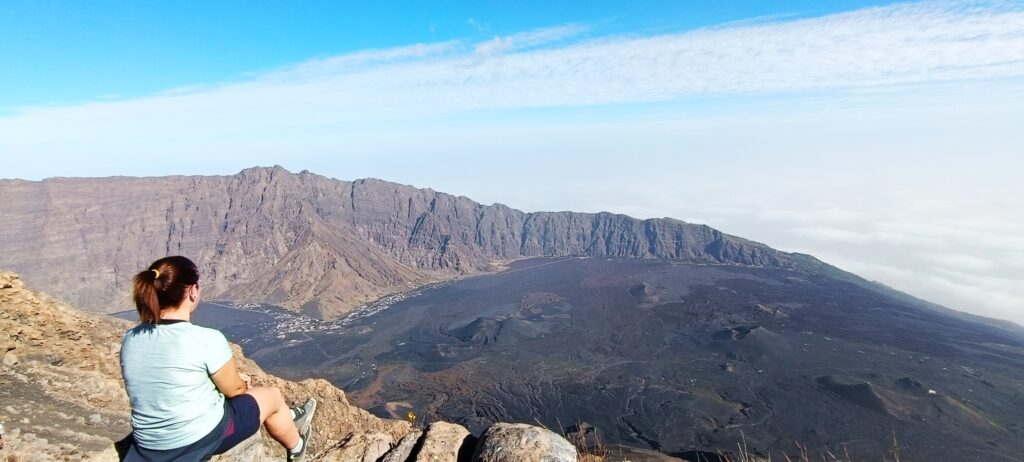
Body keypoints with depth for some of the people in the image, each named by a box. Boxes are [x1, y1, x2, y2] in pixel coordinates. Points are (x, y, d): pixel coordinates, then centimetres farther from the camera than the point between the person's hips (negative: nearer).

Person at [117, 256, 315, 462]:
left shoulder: (130, 339, -7)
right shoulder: (207, 339, -26)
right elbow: (233, 389, -10)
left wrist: (229, 377, 14)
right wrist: (240, 383, 14)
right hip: (204, 437, -6)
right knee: (272, 395, 19)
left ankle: (286, 418, 51)